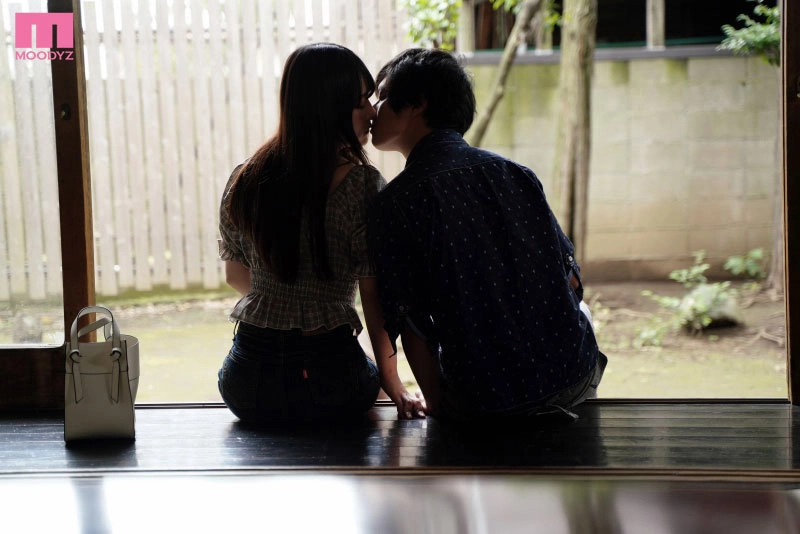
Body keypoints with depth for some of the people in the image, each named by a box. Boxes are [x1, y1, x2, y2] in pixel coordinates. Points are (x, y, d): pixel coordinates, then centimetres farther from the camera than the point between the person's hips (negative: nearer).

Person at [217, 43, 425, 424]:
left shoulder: (244, 180, 2)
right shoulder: (362, 185, -14)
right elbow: (374, 297, -12)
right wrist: (394, 388, -1)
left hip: (248, 378, 4)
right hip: (326, 373, -4)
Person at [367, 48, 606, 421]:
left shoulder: (394, 204, -10)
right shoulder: (516, 173, 2)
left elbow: (410, 321, -12)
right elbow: (573, 281, 6)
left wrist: (436, 403, 1)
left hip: (484, 403, -3)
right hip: (575, 377, 3)